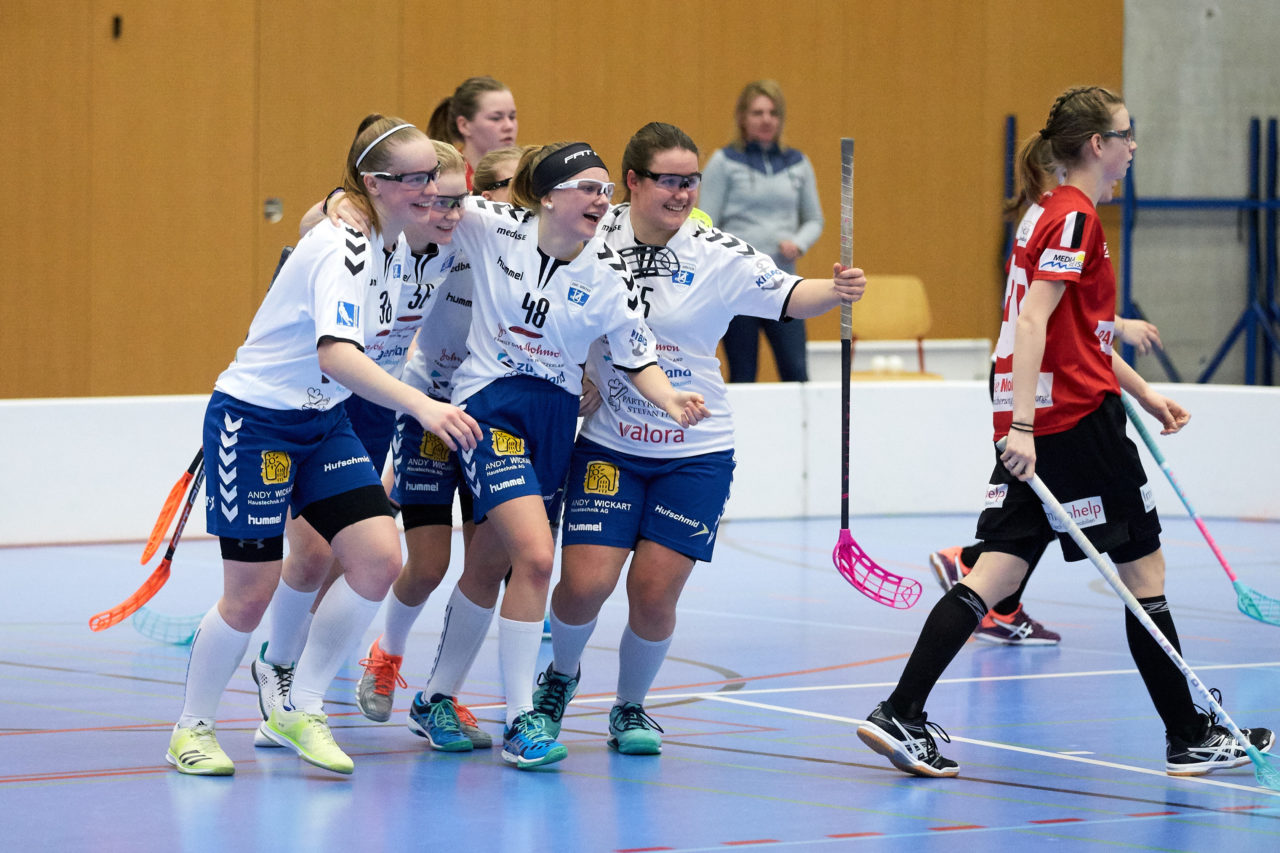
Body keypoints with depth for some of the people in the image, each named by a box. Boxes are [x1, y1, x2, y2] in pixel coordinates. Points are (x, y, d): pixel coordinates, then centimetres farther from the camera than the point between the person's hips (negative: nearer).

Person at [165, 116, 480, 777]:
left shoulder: (387, 245, 4)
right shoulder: (343, 248, -24)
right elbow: (335, 354, -40)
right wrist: (422, 405, -50)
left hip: (321, 421, 8)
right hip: (253, 420, -8)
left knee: (378, 558, -9)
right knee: (251, 592, -4)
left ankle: (299, 711, 5)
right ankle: (192, 728, 18)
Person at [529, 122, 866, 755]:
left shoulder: (717, 256, -8)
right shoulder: (595, 236, -4)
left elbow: (787, 297, -18)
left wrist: (834, 291, -37)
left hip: (695, 452, 0)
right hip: (610, 445, 0)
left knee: (654, 593, -4)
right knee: (585, 583, -9)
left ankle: (631, 708, 22)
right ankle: (560, 676, 23)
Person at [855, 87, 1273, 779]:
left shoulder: (1051, 210, 18)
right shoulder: (1074, 216, -12)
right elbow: (1034, 322, -22)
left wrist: (1143, 393, 31)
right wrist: (1023, 426, -28)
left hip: (1031, 420, 9)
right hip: (1077, 418, -9)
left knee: (996, 574, 2)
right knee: (1143, 568, 3)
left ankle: (900, 717, -9)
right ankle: (1190, 740, 11)